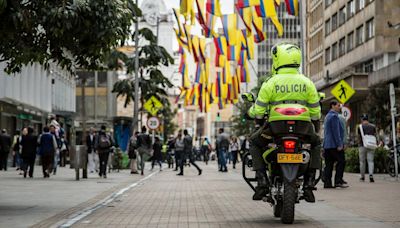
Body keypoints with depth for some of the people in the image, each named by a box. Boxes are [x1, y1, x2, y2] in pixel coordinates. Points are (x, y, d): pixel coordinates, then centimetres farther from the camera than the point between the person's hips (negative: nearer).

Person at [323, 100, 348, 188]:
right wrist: (339, 144, -17)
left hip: (327, 145, 9)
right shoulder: (334, 116, -10)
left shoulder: (328, 116, 21)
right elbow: (336, 131, -16)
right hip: (334, 144, -9)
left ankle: (327, 183, 4)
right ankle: (338, 181, -10)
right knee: (341, 162, -6)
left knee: (329, 164, 6)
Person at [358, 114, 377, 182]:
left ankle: (362, 177, 16)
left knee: (362, 161, 8)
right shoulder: (373, 126, 6)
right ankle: (371, 175, -19)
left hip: (362, 146, -2)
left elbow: (359, 137, 1)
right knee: (370, 161, 0)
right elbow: (375, 135, 7)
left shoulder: (360, 127, -4)